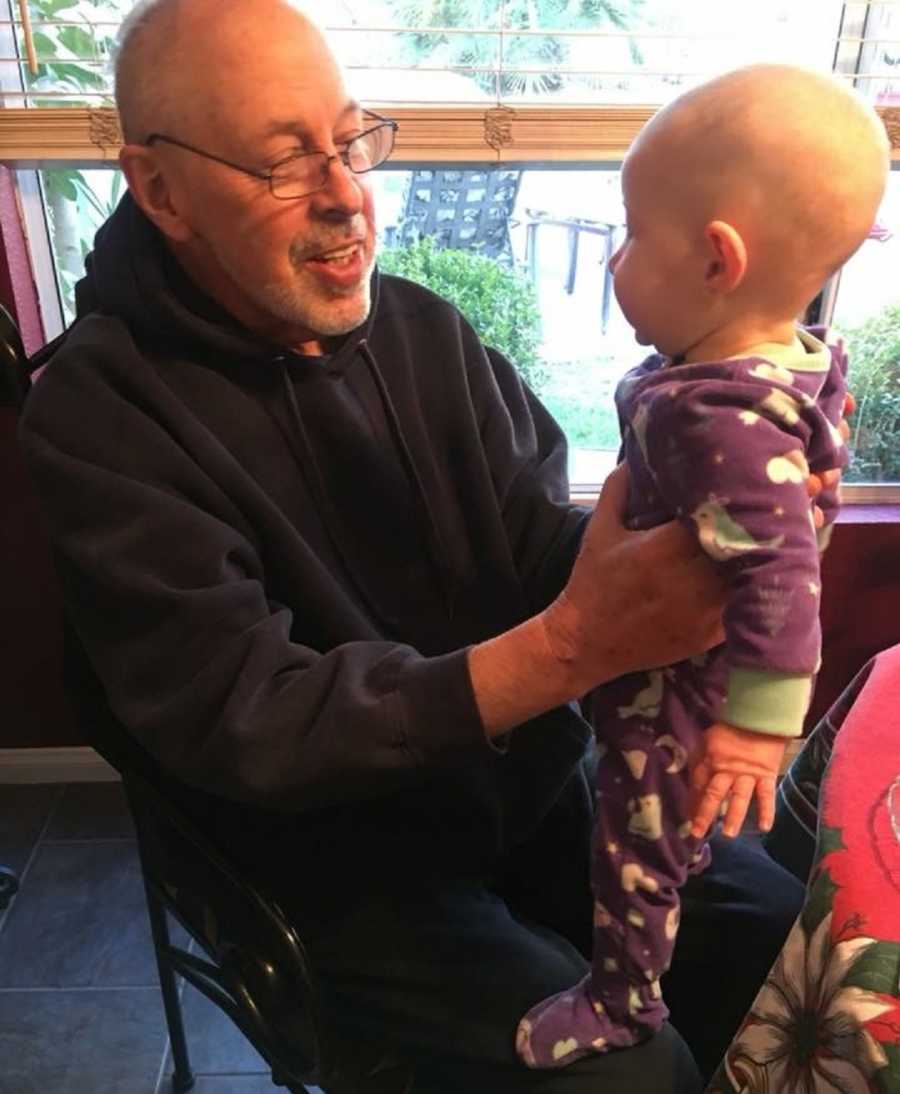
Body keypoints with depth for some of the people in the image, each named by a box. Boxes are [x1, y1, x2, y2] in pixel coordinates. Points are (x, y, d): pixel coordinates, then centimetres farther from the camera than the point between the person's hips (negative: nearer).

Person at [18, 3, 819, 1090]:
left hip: (540, 778, 5)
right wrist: (574, 645, -33)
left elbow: (542, 545, -4)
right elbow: (242, 727, -23)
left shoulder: (423, 328, 0)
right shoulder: (99, 413, -16)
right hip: (341, 857, -4)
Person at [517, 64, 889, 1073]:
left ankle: (622, 999, 37)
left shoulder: (719, 419, -38)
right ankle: (692, 856, 62)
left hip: (672, 688, -8)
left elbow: (777, 577, -38)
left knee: (636, 839, 13)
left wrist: (754, 728, -32)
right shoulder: (786, 361, -7)